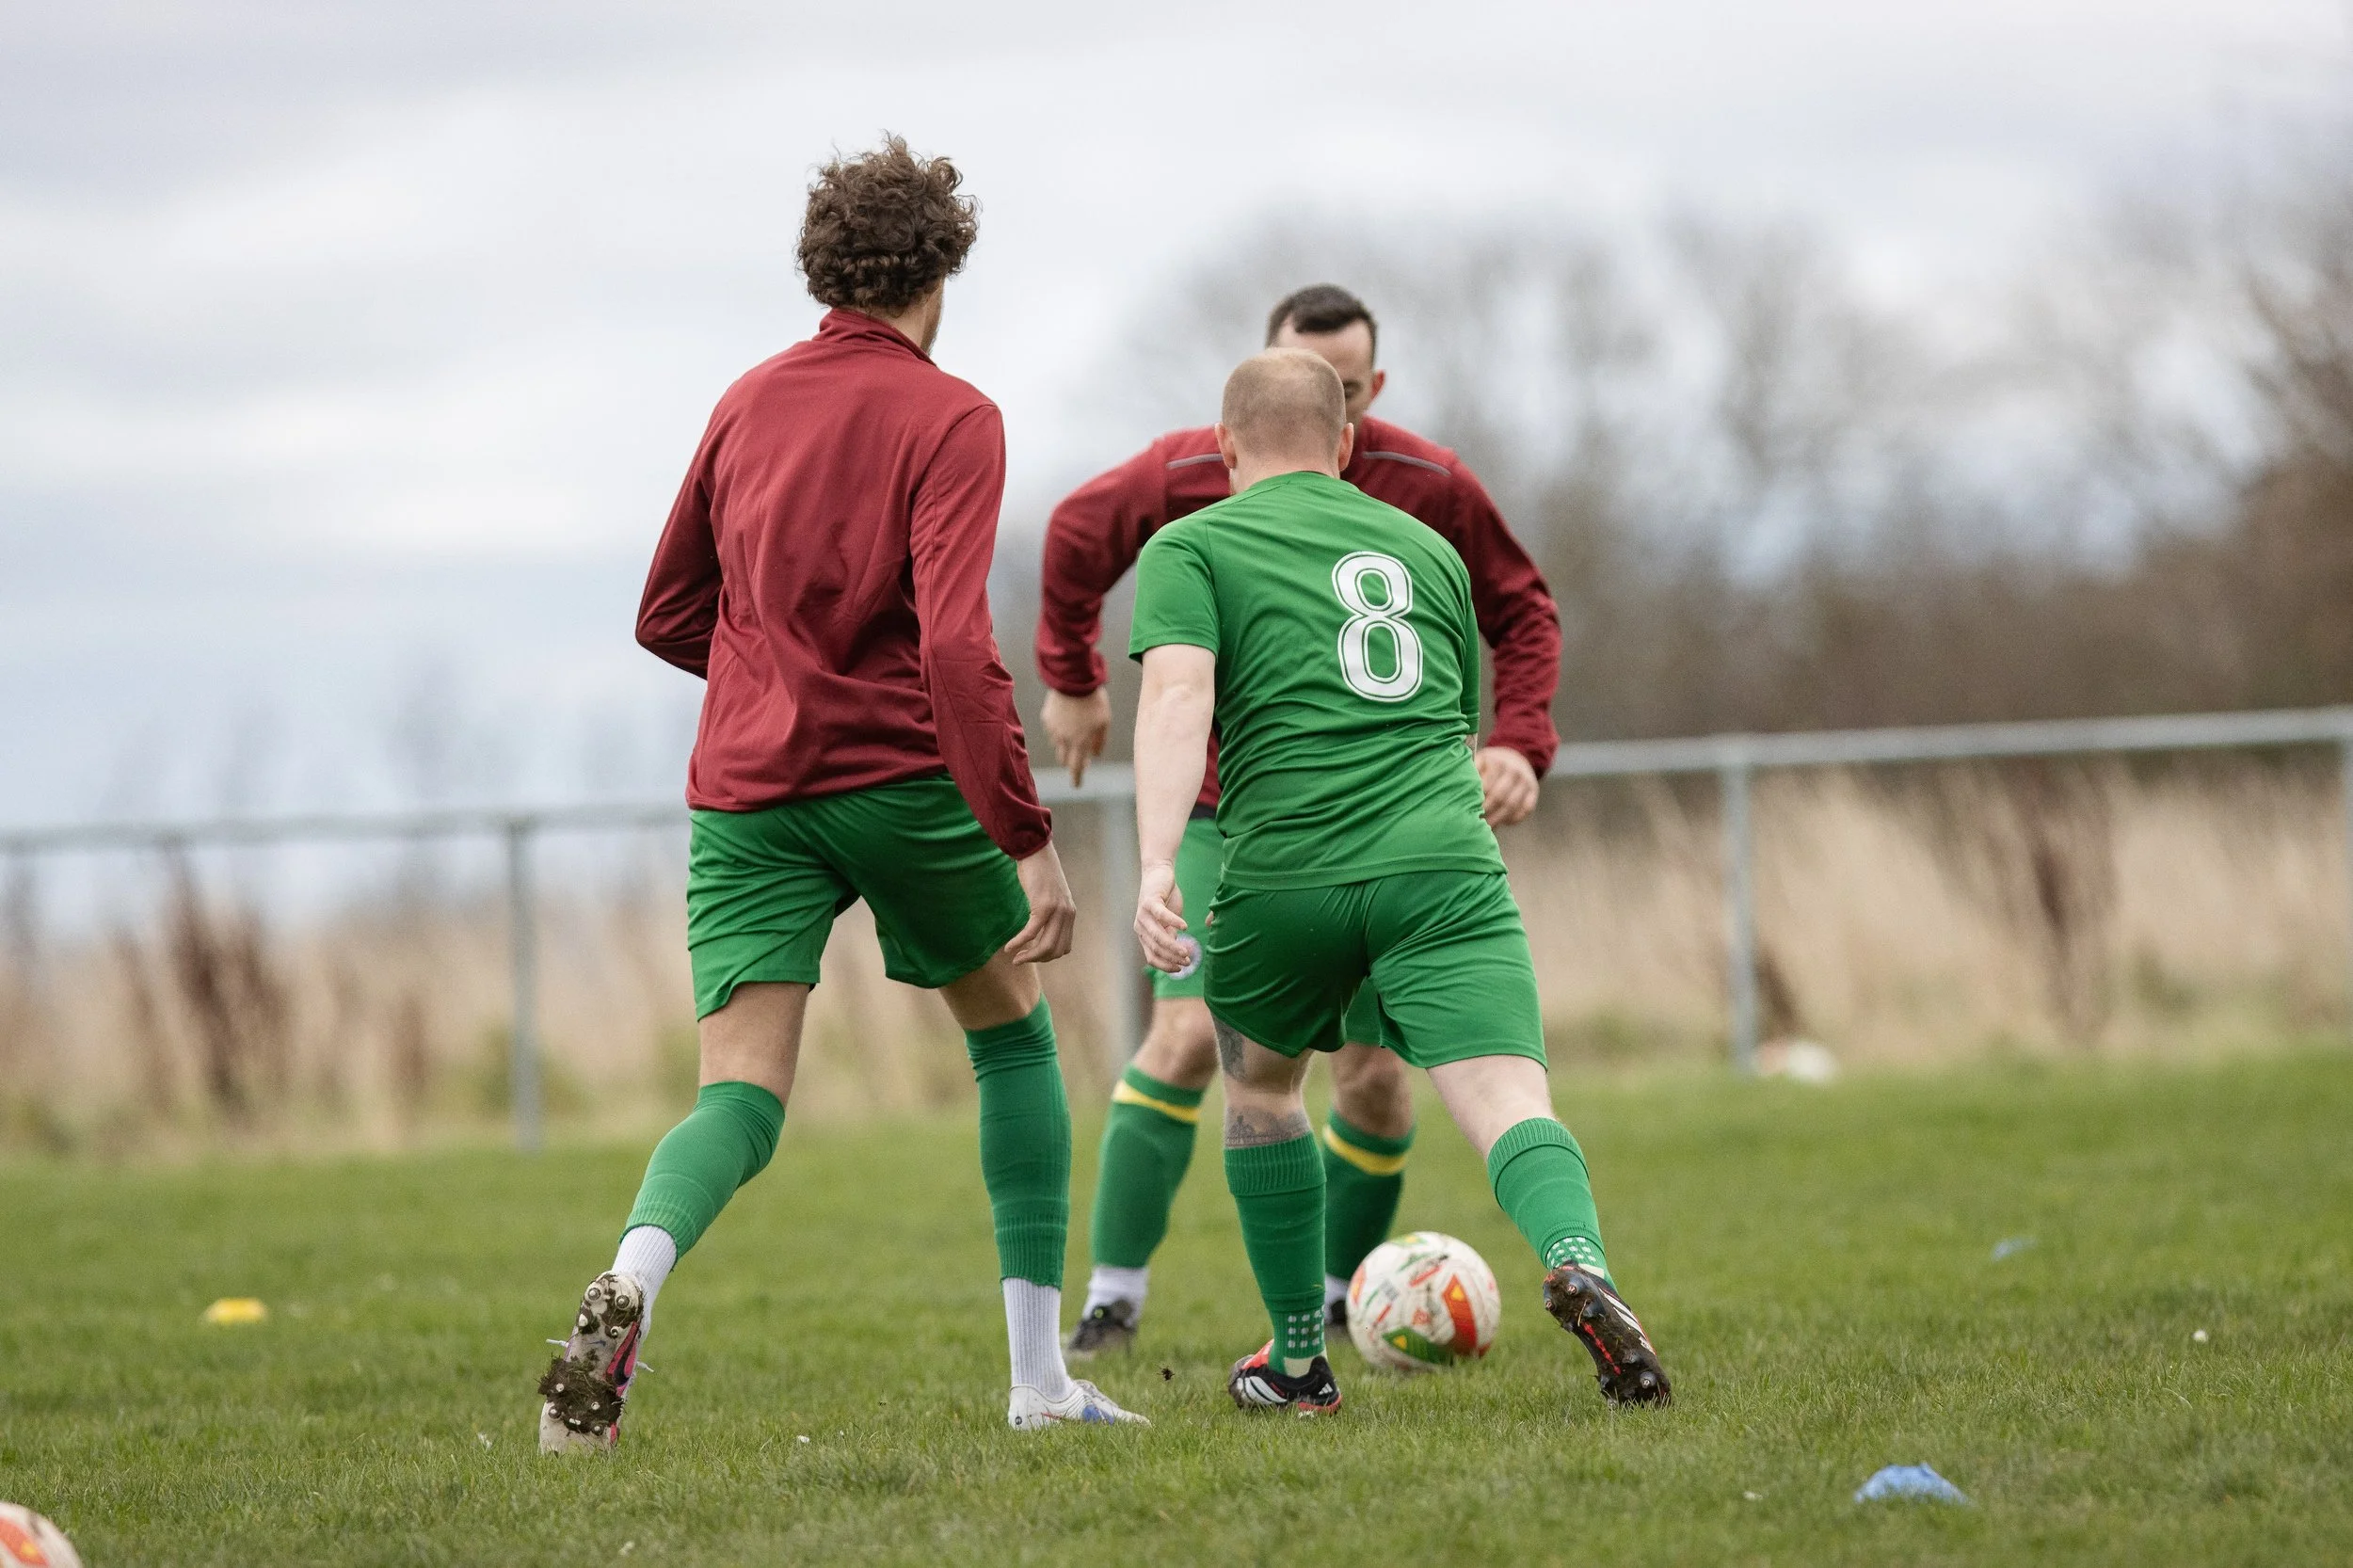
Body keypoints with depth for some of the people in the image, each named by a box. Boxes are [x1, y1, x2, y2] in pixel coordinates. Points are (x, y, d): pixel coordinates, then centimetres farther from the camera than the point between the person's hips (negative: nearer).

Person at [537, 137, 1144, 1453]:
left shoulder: (749, 404, 11)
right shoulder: (951, 420, -6)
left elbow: (667, 617, 19)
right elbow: (957, 644, -18)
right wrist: (1028, 839, -17)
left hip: (746, 792, 3)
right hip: (903, 776, -3)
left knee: (742, 1102, -4)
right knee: (1013, 1035, 20)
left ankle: (634, 1277, -38)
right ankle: (1041, 1377, 18)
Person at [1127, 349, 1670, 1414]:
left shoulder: (1192, 546, 11)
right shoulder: (1424, 547, 25)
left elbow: (1177, 696, -8)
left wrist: (1157, 864, -18)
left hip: (1284, 875, -1)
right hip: (1443, 863, 1)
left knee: (1260, 1087, 26)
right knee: (1509, 1105, -11)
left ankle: (1297, 1363, 29)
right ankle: (1579, 1267, -43)